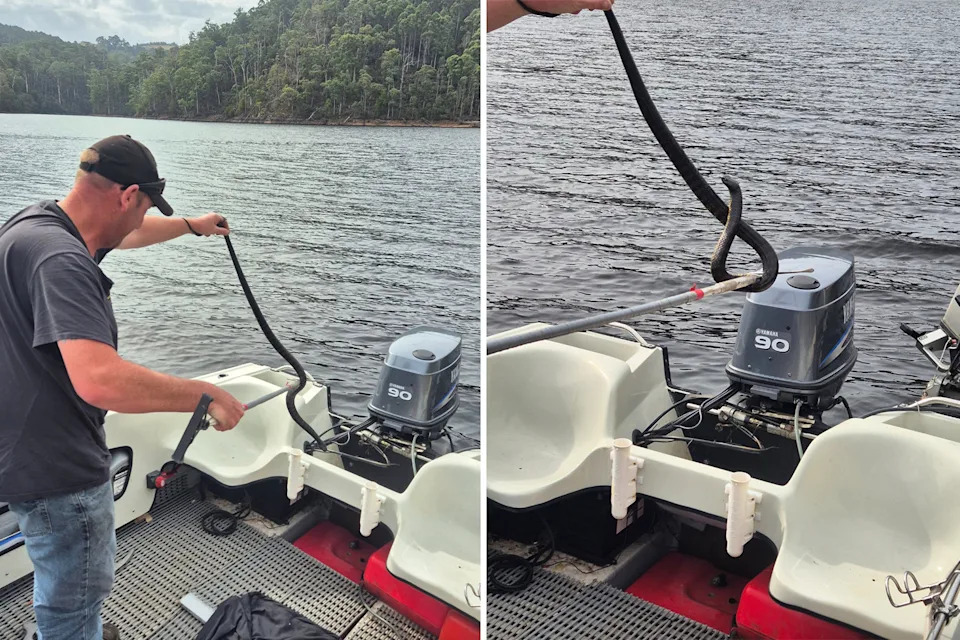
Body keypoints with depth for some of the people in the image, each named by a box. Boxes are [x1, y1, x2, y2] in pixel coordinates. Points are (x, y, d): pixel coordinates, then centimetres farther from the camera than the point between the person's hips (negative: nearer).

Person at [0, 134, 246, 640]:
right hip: (58, 469, -11)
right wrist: (206, 395, -30)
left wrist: (193, 226, 38)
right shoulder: (61, 259, -30)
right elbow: (101, 381, -41)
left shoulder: (40, 220, 2)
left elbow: (129, 234, 23)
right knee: (75, 599, 7)